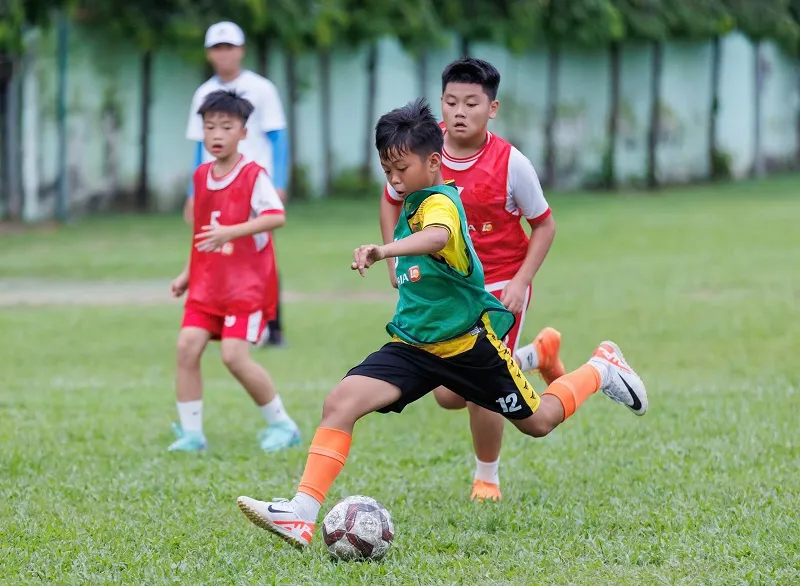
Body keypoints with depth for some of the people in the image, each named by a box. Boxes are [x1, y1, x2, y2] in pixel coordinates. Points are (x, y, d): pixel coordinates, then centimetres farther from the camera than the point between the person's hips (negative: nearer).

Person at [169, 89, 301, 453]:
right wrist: (187, 273, 21)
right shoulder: (201, 177, 11)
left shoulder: (253, 175, -11)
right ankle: (191, 433, 0)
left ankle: (282, 425, 3)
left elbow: (277, 216, -25)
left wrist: (230, 232, -33)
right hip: (207, 285, 7)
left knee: (234, 355, -14)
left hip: (246, 284, -7)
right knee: (187, 346, -7)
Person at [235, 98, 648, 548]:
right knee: (341, 402, -17)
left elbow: (437, 237, -49)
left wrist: (383, 251, -63)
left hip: (469, 341, -7)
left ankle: (601, 370, 41)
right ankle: (303, 515, -22)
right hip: (414, 344, 7)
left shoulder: (440, 203, -22)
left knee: (538, 422, 12)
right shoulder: (411, 207, 5)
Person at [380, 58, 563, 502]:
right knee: (449, 396, 7)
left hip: (500, 287, -4)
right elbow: (391, 201, 9)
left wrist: (521, 282, -15)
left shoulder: (511, 164, -18)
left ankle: (487, 478, 16)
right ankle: (536, 354, 33)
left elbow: (544, 225, -6)